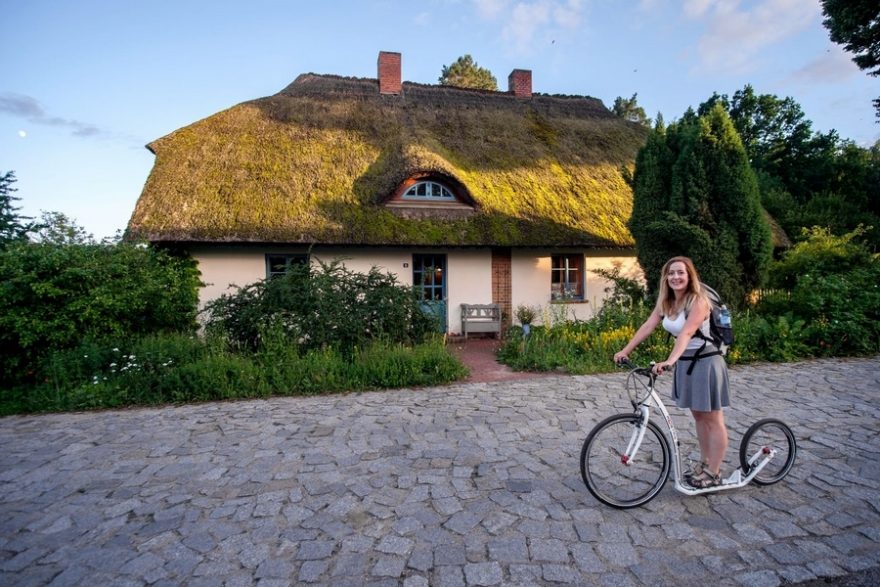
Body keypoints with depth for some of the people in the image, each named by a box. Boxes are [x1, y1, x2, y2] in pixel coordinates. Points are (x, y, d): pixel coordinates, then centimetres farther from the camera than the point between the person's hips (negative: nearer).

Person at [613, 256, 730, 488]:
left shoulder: (698, 301, -21)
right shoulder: (665, 302, 2)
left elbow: (686, 333, -35)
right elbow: (647, 326, 0)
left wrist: (670, 360, -47)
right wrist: (625, 351, -5)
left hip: (705, 363, -7)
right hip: (685, 363, 7)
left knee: (713, 420, 5)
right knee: (699, 417, 18)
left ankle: (714, 473, 16)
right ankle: (704, 463, 31)